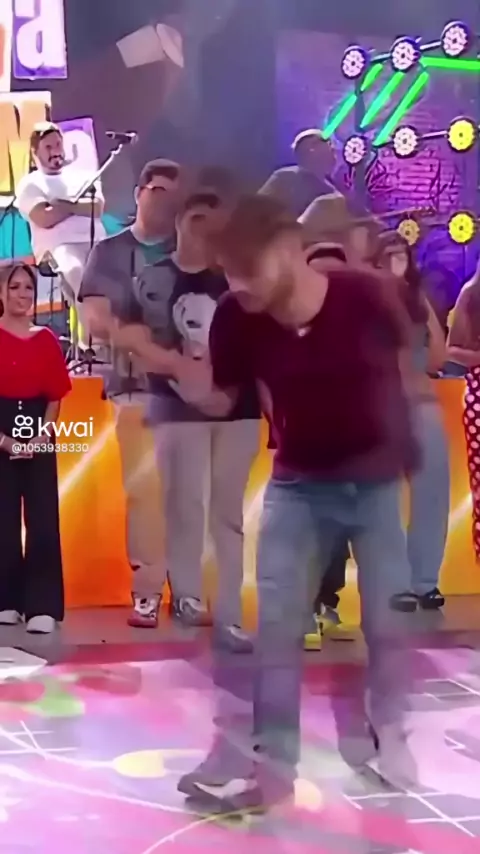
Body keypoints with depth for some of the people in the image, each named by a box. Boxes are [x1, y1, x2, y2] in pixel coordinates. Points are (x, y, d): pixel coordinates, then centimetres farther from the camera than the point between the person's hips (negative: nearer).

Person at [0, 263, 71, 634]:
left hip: (39, 436, 2)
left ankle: (42, 606, -5)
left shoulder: (46, 340, 8)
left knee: (43, 520, -5)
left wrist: (41, 437, -8)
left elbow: (55, 395, 6)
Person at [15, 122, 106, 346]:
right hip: (58, 245, -4)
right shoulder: (30, 185, 12)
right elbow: (45, 219, -5)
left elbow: (97, 208, 7)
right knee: (76, 271, -39)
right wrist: (81, 204, 4)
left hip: (96, 241, 4)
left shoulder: (81, 176, 23)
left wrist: (65, 204, -2)